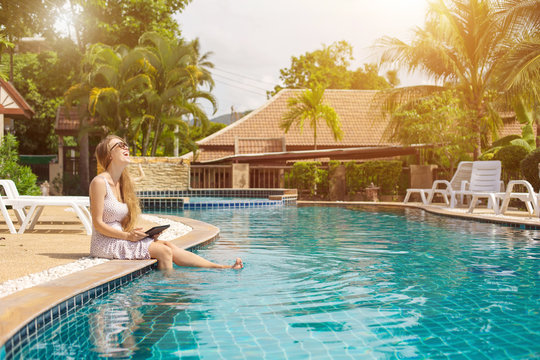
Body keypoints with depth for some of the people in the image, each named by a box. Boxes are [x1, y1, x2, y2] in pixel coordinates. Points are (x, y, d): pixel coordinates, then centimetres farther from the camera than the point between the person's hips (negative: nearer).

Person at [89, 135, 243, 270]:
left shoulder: (122, 182, 13)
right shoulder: (99, 182, -12)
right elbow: (98, 224, -15)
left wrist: (141, 233, -1)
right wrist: (128, 236, -21)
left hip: (120, 238, 7)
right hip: (105, 244, -7)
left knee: (168, 245, -7)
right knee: (163, 250, -17)